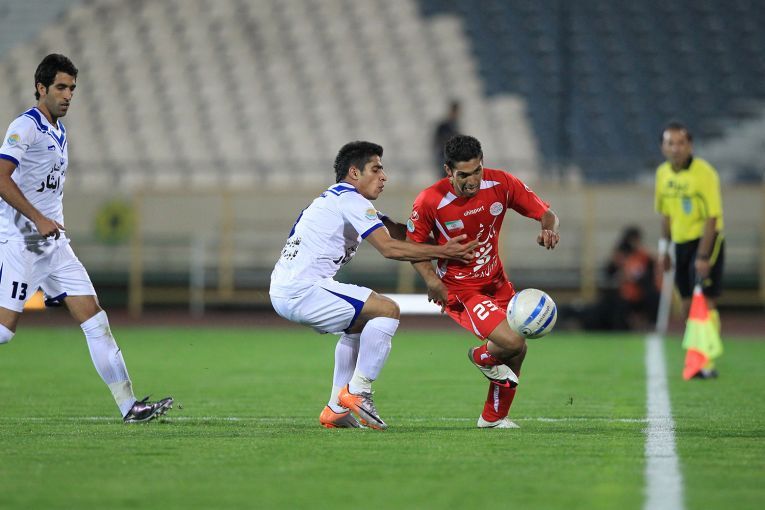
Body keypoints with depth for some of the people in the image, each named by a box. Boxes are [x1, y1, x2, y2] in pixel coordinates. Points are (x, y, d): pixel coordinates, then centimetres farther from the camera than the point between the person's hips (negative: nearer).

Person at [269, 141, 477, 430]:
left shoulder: (336, 199, 24)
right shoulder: (350, 200, -8)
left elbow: (396, 232, 22)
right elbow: (389, 248, -17)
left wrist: (444, 245, 11)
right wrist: (442, 252, -11)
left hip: (283, 292, 10)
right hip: (302, 291, -10)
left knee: (358, 324, 28)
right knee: (387, 310, -11)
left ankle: (336, 410, 21)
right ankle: (357, 392, -9)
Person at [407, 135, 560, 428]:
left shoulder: (501, 184, -13)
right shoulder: (430, 201, -21)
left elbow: (546, 214, -4)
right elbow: (413, 244, -6)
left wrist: (549, 229, -28)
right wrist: (432, 280, -21)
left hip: (496, 281, 5)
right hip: (459, 291, -5)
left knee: (516, 355, 10)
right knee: (513, 343, -21)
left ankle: (493, 418, 34)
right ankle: (482, 358, 16)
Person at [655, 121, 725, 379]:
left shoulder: (704, 173, -17)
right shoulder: (663, 173, 4)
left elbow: (712, 217, -18)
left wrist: (703, 256, -22)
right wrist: (664, 247, 13)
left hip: (706, 240, -7)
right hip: (681, 242, 7)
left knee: (705, 300, -14)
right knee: (688, 304, 8)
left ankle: (708, 364, -14)